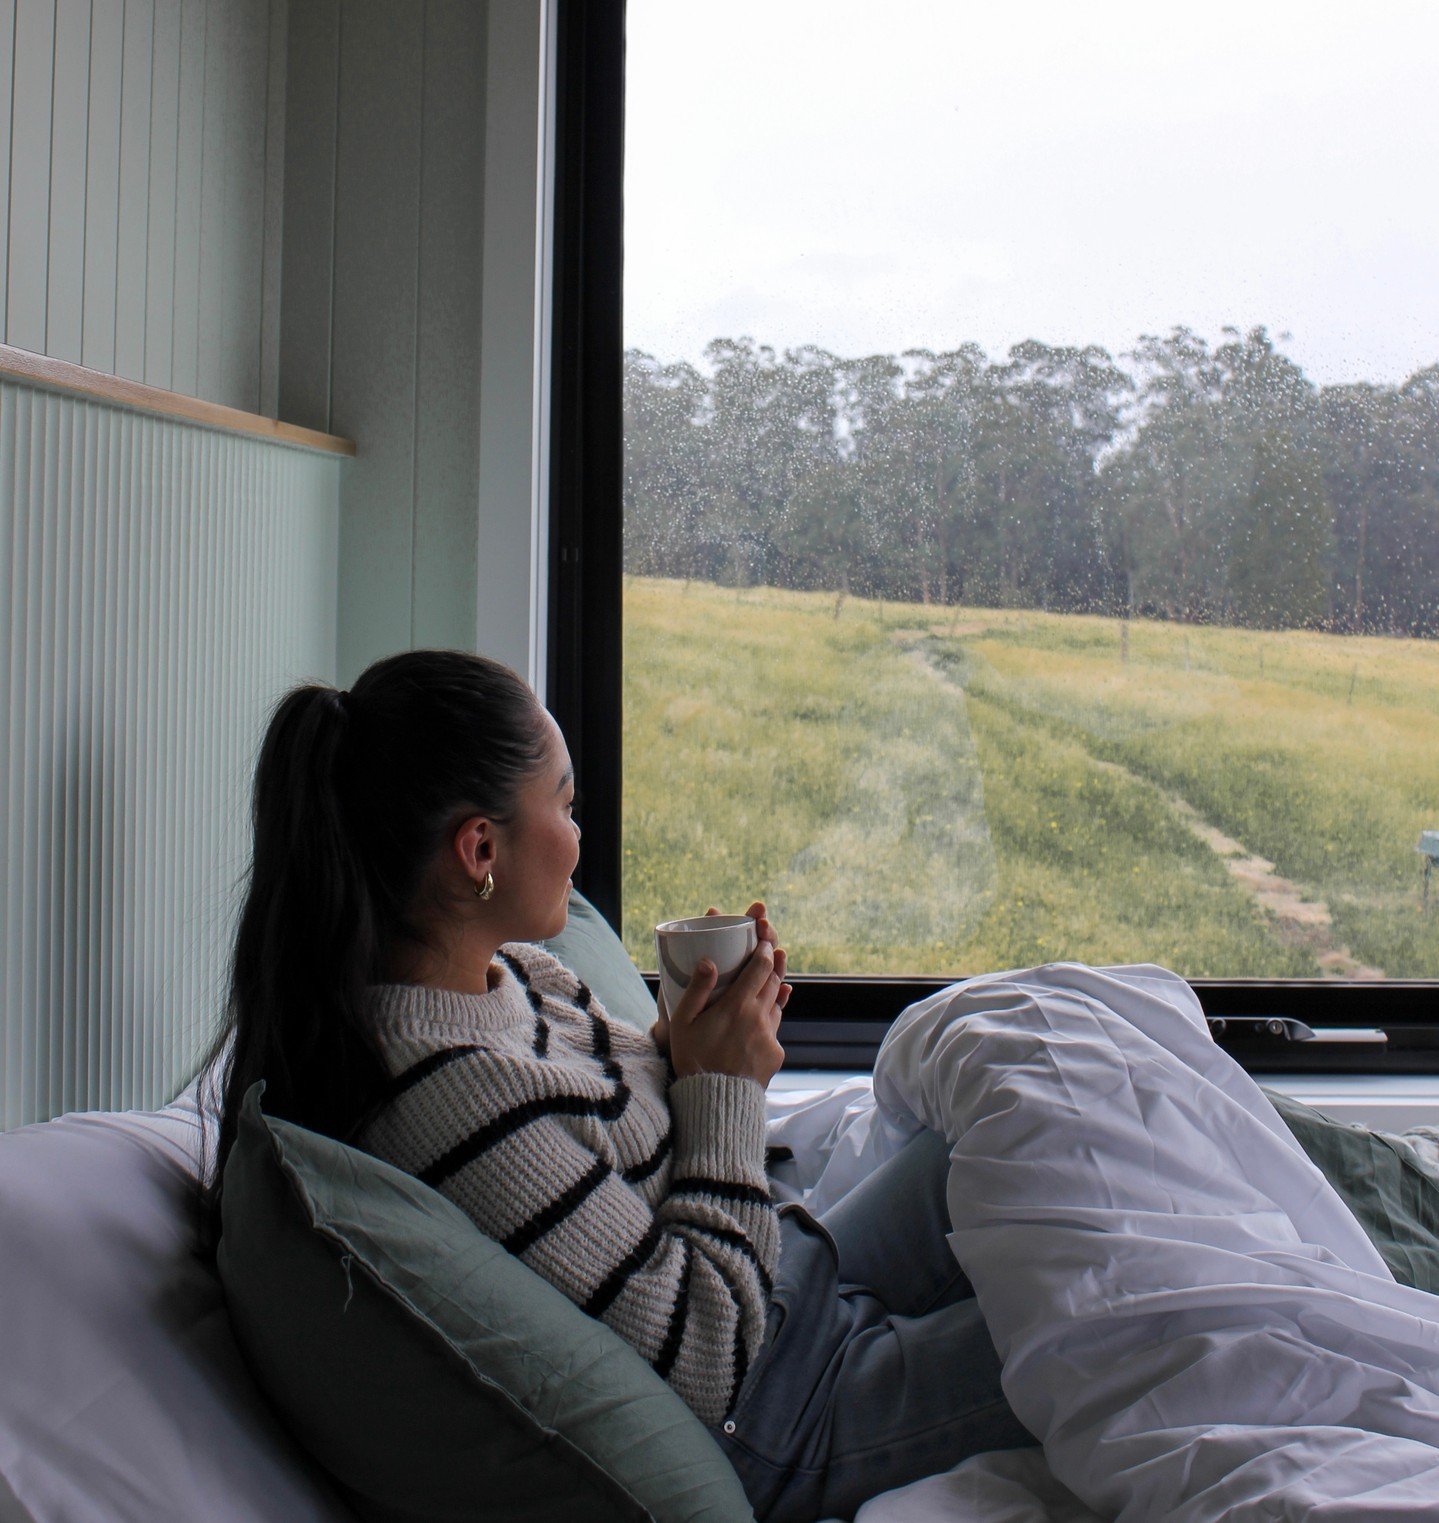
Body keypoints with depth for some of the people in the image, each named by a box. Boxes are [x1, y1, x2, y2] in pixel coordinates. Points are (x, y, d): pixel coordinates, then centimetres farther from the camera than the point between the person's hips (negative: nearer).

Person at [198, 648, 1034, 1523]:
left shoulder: (504, 972, -6)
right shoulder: (457, 1098, -35)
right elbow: (699, 1361, -27)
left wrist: (689, 1036, -9)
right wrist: (726, 1088, -19)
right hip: (770, 1439, -9)